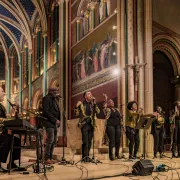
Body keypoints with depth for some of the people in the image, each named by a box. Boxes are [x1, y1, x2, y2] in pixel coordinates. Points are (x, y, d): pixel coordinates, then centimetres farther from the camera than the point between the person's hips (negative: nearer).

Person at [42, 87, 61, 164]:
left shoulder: (54, 99, 21)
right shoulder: (46, 98, -6)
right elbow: (46, 112, -16)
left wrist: (57, 120, 5)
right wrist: (55, 120, -17)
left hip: (54, 123, 9)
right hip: (49, 122, -9)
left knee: (54, 141, 7)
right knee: (50, 140, -12)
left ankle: (50, 158, 12)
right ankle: (47, 158, -4)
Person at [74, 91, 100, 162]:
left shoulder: (93, 104, 11)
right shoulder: (81, 104, 2)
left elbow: (98, 112, -4)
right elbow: (76, 114, -2)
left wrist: (95, 103, -12)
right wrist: (77, 106, -17)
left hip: (91, 125, 4)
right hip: (84, 124, -4)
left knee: (89, 142, 7)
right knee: (85, 141, -10)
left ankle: (87, 156, 15)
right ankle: (84, 157, -7)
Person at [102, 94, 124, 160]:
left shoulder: (117, 109, 19)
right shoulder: (107, 110, 3)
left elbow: (120, 117, 19)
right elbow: (104, 107, -19)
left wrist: (121, 125, 10)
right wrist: (106, 99, -25)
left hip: (118, 126, 5)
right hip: (110, 126, -5)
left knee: (118, 140, 3)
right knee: (112, 140, -8)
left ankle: (117, 153, 18)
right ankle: (111, 155, -2)